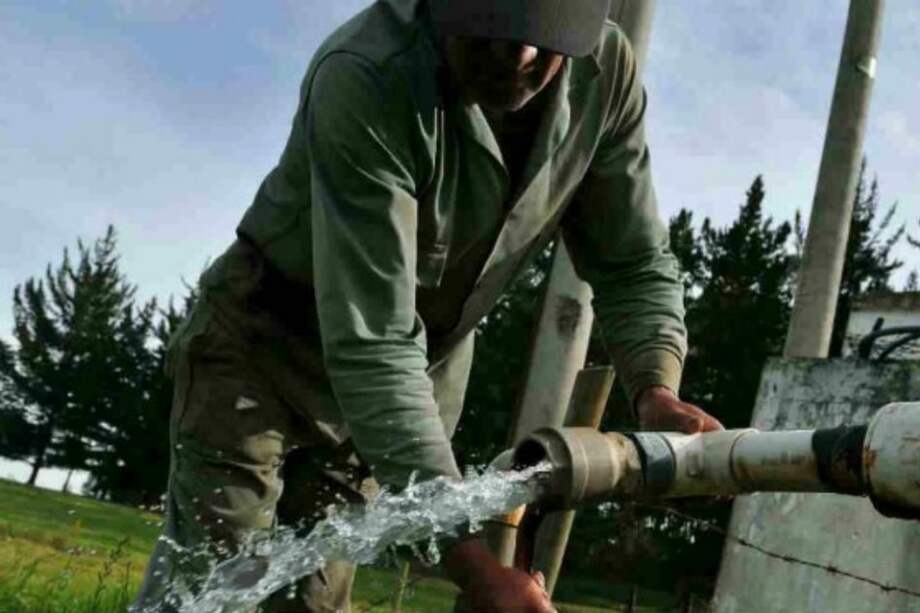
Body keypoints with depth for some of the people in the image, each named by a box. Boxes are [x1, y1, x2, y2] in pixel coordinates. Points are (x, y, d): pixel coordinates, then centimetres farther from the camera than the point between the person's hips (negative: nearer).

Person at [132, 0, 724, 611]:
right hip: (266, 337, -4)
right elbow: (369, 344, -38)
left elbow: (633, 263, -6)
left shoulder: (607, 69, -16)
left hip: (425, 362, 5)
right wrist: (470, 562, -42)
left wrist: (656, 392, -27)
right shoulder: (367, 79, -35)